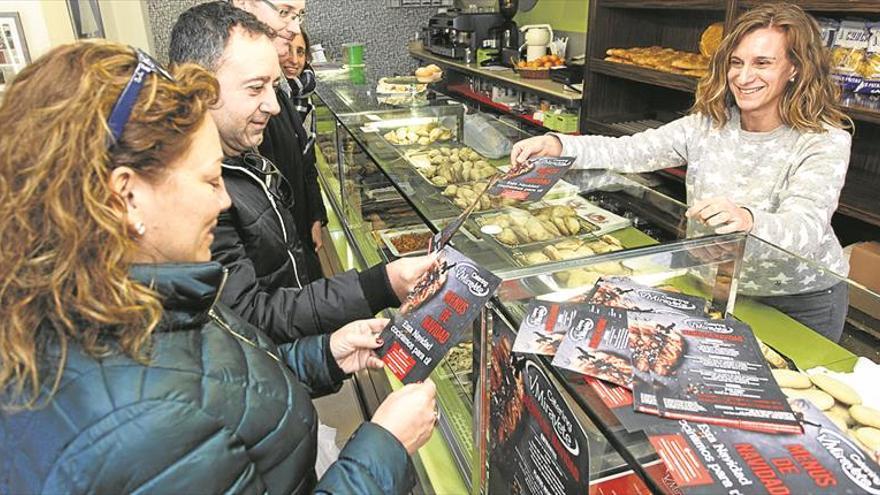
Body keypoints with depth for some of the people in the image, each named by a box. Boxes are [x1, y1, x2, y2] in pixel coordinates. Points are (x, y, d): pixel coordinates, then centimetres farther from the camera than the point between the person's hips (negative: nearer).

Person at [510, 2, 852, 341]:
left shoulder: (825, 141, -20)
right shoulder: (708, 124, -9)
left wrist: (747, 220, -57)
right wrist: (557, 145, -34)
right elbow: (628, 152, -18)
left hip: (800, 303, -3)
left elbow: (804, 230, -34)